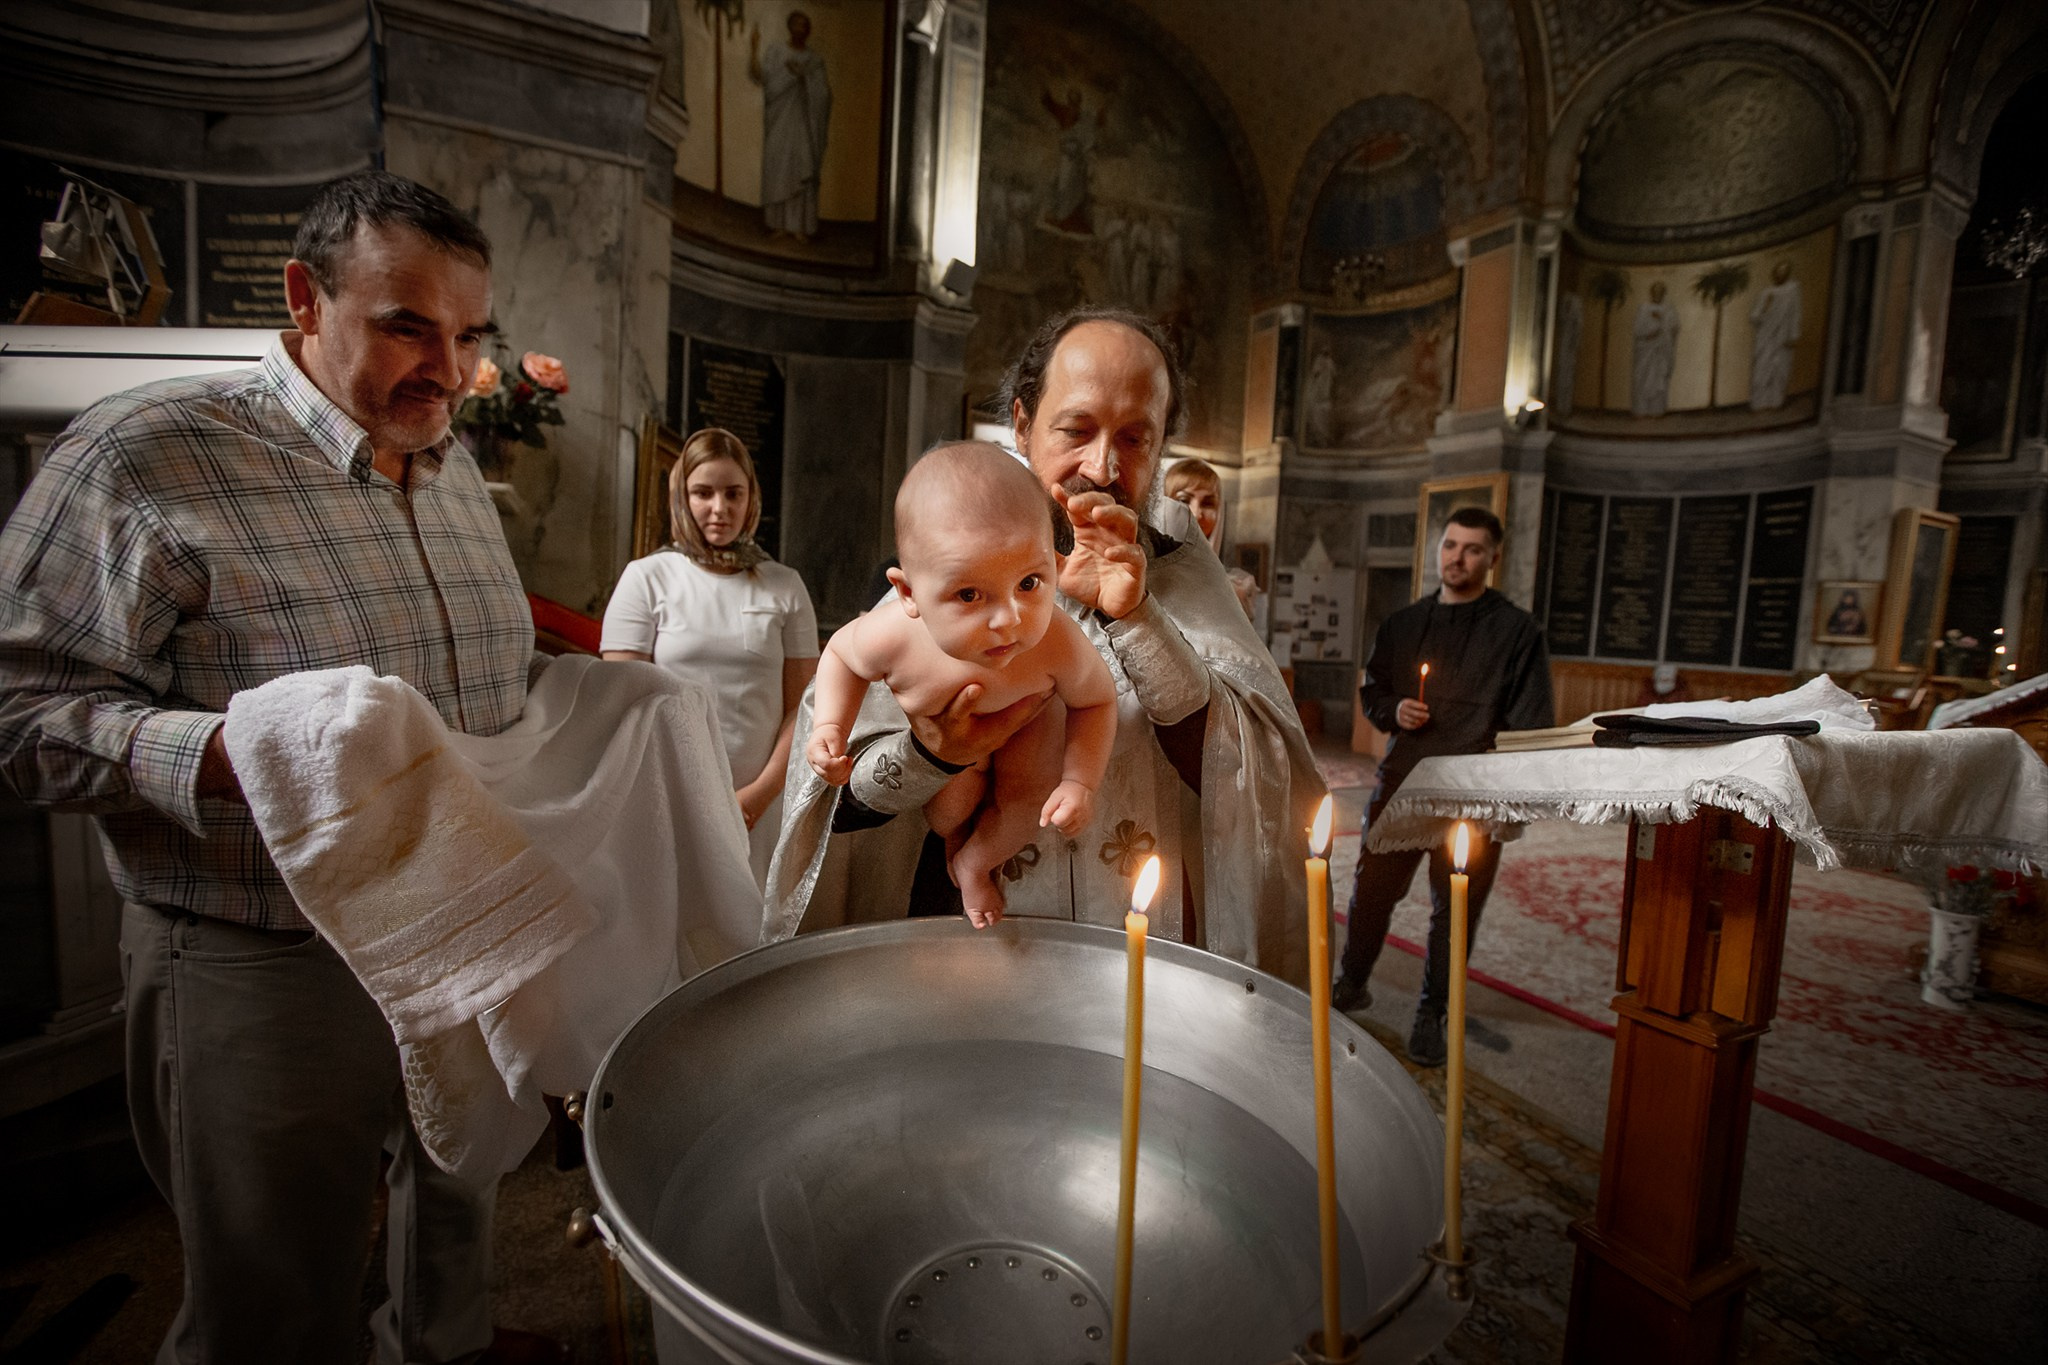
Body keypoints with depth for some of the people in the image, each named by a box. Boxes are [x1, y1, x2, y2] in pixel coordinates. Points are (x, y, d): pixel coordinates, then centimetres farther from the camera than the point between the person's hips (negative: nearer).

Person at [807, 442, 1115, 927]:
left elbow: (1096, 701, -21)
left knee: (1029, 796, -6)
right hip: (936, 729, 0)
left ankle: (975, 862, 26)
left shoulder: (1059, 645, -44)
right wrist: (829, 728, -29)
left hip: (1024, 721, 1)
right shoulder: (893, 637, -42)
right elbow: (841, 652, -16)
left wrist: (1080, 782, -29)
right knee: (951, 803, -7)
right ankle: (955, 839, 32)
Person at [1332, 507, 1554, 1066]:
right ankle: (1352, 984, 30)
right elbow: (1371, 690, 20)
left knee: (1455, 908, 7)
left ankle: (1431, 1013, 25)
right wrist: (1393, 710, -2)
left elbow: (1530, 723, -5)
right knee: (1371, 890, 9)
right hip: (1401, 780, 3)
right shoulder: (1403, 623, 11)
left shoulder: (1517, 630, -1)